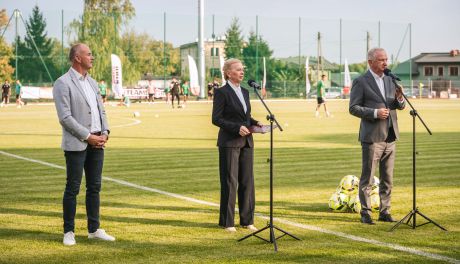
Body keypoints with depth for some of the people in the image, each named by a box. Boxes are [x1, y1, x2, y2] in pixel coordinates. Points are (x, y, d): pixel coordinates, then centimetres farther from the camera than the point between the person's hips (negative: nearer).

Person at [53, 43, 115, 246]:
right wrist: (88, 136, -15)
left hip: (97, 142, 7)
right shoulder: (63, 83, -8)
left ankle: (94, 230, 16)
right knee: (73, 188, -2)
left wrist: (105, 133, 1)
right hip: (76, 143, -7)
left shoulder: (92, 82, 16)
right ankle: (68, 232, 5)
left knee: (94, 187, 9)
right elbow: (65, 117, -15)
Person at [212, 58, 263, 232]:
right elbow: (216, 119, -11)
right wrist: (237, 128, -19)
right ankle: (227, 222, 8)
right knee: (230, 182, -1)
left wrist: (255, 123, 2)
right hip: (229, 143, -7)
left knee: (247, 181, 6)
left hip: (246, 142, 7)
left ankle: (247, 220, 14)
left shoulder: (245, 92, 14)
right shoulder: (221, 92, -7)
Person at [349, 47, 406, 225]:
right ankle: (365, 213, 6)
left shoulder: (390, 80, 12)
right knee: (367, 178, -1)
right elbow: (353, 108, -9)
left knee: (388, 178, 10)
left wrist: (400, 98, -9)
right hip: (372, 137, -6)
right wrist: (375, 113, -21)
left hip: (390, 137, 6)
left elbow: (401, 106, 14)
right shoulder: (360, 82, -6)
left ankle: (385, 212, 17)